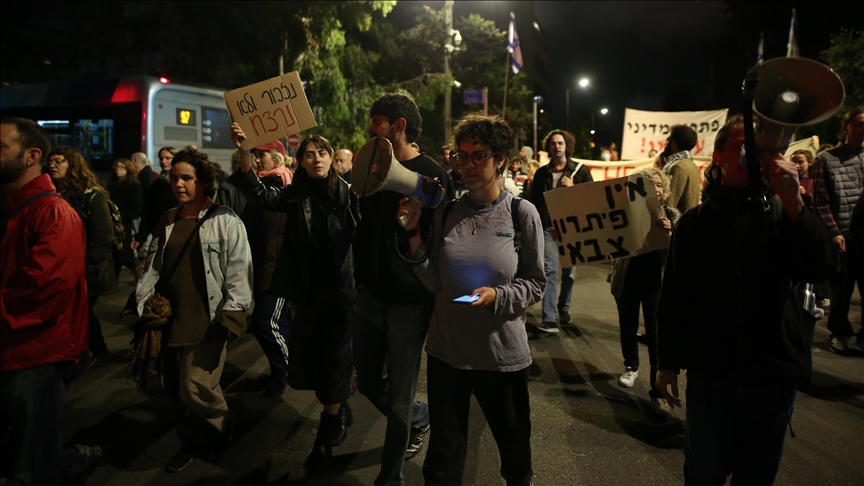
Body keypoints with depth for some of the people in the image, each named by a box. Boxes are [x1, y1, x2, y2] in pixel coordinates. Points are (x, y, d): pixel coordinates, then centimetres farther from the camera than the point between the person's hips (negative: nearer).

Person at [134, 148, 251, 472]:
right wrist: (143, 306, 7)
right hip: (171, 321, 6)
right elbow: (152, 267, 15)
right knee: (174, 390, 12)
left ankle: (222, 430, 22)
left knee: (196, 389, -8)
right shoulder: (167, 221, 11)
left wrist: (229, 319, -14)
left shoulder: (226, 222, -8)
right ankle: (192, 442, 34)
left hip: (207, 323, -6)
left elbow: (239, 274, -10)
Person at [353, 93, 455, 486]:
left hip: (409, 301, -6)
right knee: (368, 383, 17)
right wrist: (360, 276, 10)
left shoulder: (432, 175, -10)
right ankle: (420, 417, 45)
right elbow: (363, 228, 13)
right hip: (371, 294, 6)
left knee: (399, 397, 2)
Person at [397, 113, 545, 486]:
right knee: (444, 455, 15)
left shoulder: (522, 213, -8)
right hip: (446, 350, 2)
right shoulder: (446, 212, 0)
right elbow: (434, 282, -2)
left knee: (513, 443, 19)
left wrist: (498, 295, -22)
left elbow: (535, 283, -5)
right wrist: (415, 232, -10)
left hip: (502, 352, -2)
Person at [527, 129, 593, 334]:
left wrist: (573, 188, -15)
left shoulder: (580, 170, 2)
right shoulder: (542, 172, 7)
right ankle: (550, 320, -15)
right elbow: (533, 200, 9)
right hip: (548, 228, 0)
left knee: (569, 271, 11)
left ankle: (563, 308, 33)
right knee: (549, 270, -12)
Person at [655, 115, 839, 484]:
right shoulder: (694, 222, 0)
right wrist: (667, 362, 2)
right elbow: (673, 296, 1)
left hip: (773, 374, 1)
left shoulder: (782, 214, -1)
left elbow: (820, 269, -17)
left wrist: (793, 200, -26)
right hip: (709, 373, 0)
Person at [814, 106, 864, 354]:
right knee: (840, 289, 9)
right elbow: (822, 201, 0)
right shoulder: (826, 158, 3)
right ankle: (840, 332, 27)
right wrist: (834, 232, -7)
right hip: (843, 235, -1)